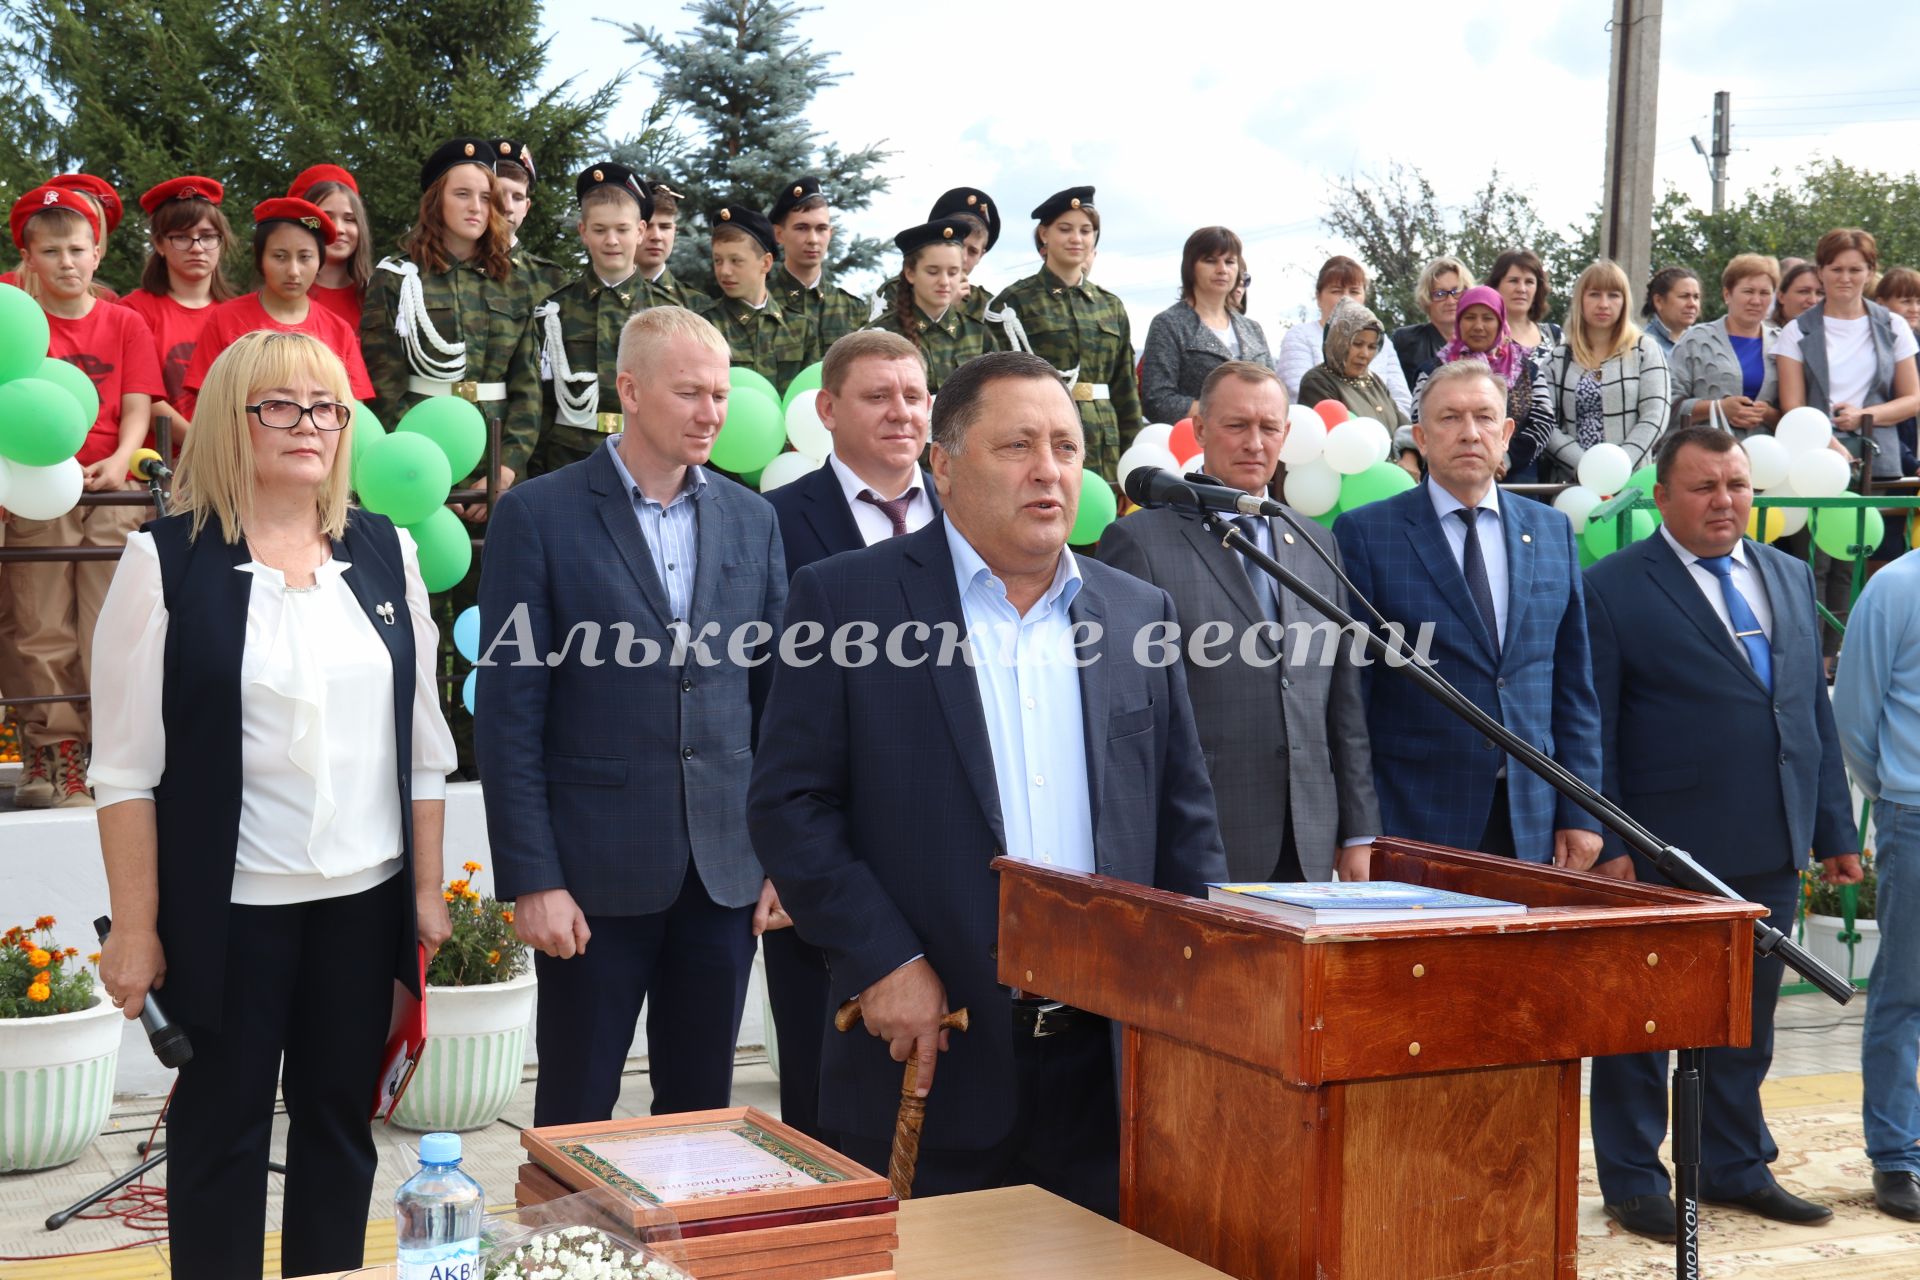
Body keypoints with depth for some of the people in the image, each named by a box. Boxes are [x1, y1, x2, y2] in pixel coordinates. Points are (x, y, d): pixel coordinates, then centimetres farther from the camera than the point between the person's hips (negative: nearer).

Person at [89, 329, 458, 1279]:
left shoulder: (385, 551, 5)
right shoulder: (169, 559, -6)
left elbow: (424, 739, 9)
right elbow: (127, 764, -7)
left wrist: (428, 889, 7)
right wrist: (135, 927, -8)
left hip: (364, 898, 4)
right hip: (228, 905, -3)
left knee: (340, 1119, 13)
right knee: (222, 1124, 8)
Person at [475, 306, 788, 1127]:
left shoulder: (750, 519, 8)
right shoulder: (538, 515, -5)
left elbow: (775, 695, 10)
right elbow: (508, 714, -7)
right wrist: (530, 879, -12)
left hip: (726, 868, 4)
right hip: (596, 871, -4)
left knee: (702, 1112, 13)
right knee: (574, 1119, 8)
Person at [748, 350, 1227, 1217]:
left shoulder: (1139, 614, 10)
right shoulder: (844, 599, -2)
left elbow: (1185, 819, 12)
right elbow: (788, 805, -5)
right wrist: (883, 960, -13)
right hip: (929, 1059, -3)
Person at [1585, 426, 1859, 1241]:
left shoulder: (1790, 578, 13)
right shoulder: (1613, 588, -6)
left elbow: (1815, 710, 15)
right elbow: (1594, 733, -8)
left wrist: (1833, 829, 12)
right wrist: (1607, 844, -13)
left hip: (1771, 850, 6)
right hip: (1662, 854, -6)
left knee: (1747, 1019, 16)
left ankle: (1735, 1166, 30)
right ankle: (1633, 1182, 17)